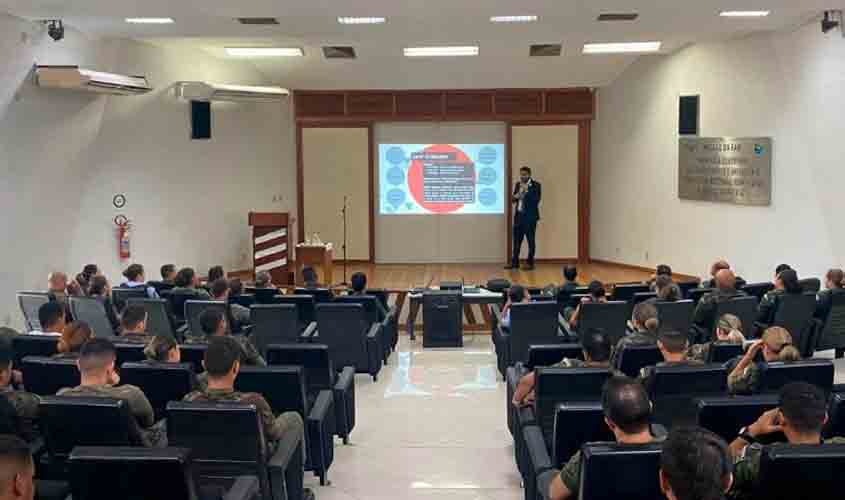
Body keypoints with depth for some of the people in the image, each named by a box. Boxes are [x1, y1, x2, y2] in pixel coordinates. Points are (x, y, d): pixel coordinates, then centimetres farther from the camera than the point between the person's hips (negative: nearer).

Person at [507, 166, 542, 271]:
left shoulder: (536, 185, -5)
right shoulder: (518, 185, 12)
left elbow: (537, 200, -17)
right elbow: (513, 200, 13)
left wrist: (527, 190, -22)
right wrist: (515, 196, -9)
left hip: (530, 217, -5)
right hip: (519, 216, 6)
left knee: (531, 240, -2)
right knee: (516, 240, 7)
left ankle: (530, 263, 4)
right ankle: (514, 262, 14)